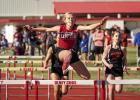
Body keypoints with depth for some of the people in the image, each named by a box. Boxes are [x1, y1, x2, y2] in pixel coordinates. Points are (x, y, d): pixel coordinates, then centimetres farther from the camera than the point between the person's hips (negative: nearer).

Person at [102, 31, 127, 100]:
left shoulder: (121, 48, 4)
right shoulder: (108, 48, -2)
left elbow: (124, 59, 12)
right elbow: (103, 59, 0)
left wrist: (125, 66, -7)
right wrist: (107, 65, -19)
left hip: (119, 70, 2)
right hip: (110, 70, -2)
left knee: (118, 90, -6)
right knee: (111, 88, -8)